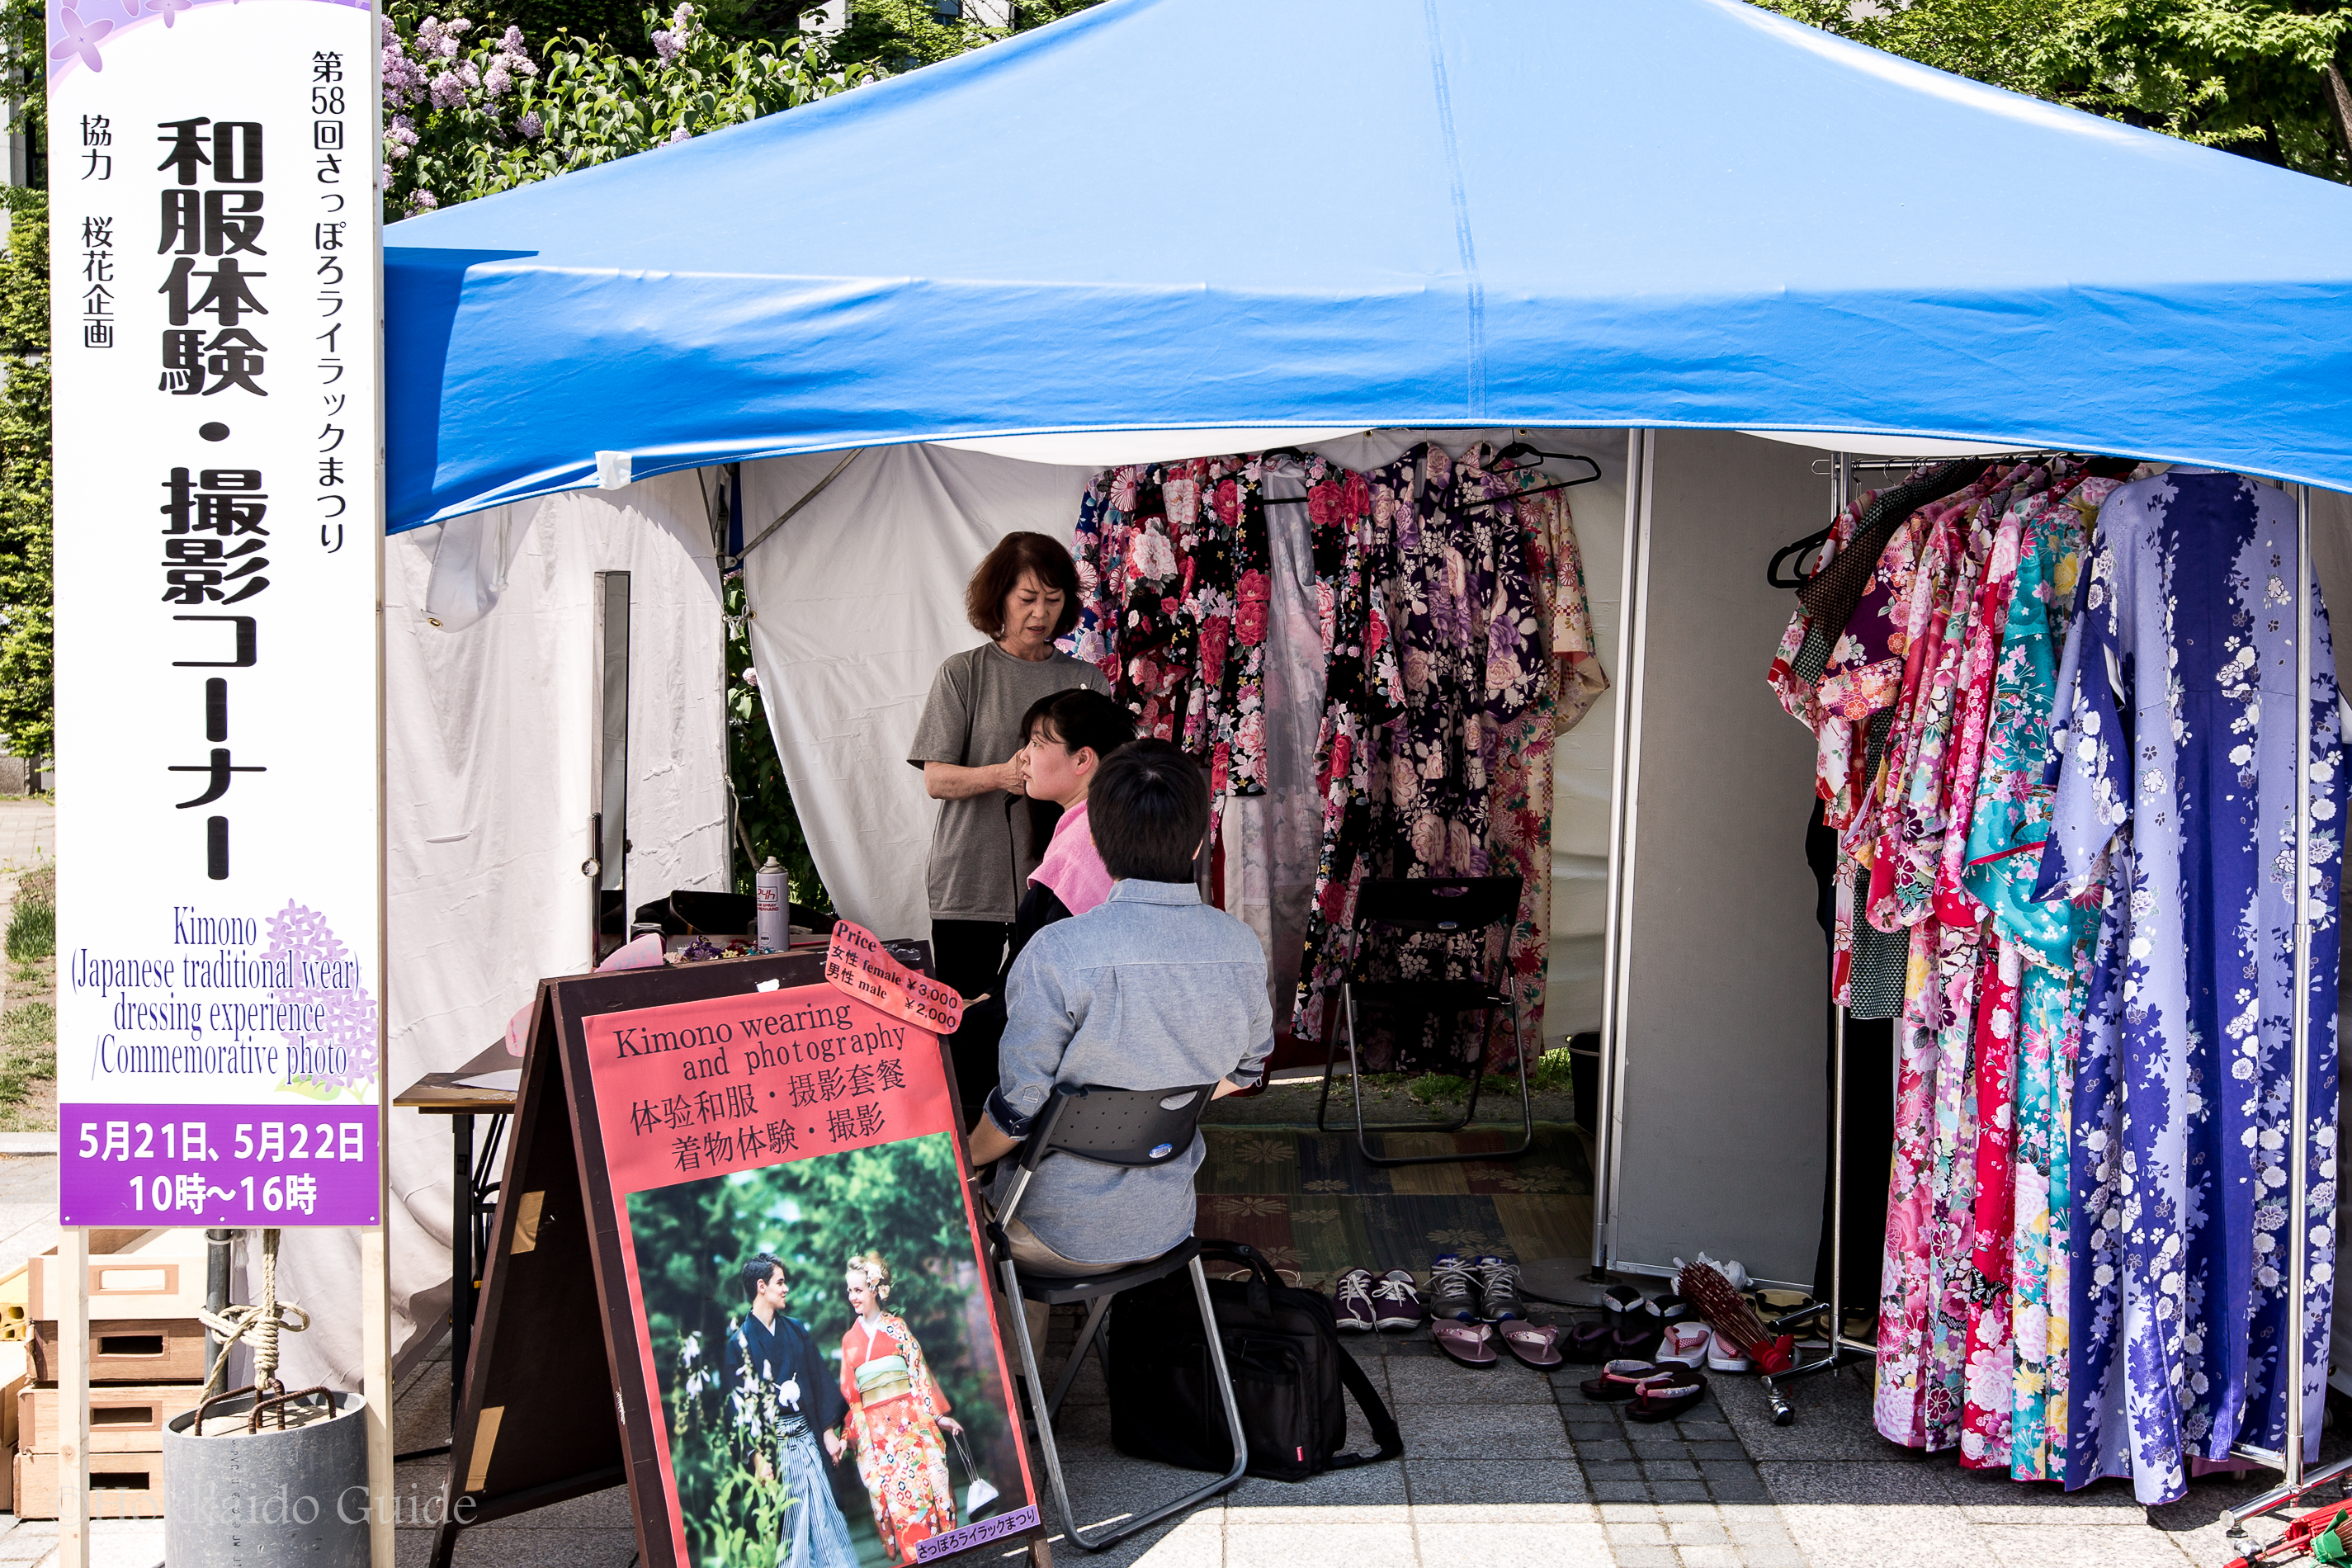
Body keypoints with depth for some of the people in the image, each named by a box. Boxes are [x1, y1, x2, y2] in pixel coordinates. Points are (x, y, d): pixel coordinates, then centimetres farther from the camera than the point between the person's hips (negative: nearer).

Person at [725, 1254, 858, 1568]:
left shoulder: (796, 1331, 11)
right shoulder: (741, 1340, -5)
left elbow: (819, 1381, 12)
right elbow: (742, 1401, -9)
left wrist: (829, 1431, 4)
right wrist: (759, 1456, -14)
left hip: (806, 1437, 5)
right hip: (774, 1444, -5)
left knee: (825, 1510, 5)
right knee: (792, 1519, -2)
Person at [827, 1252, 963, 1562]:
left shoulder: (897, 1327, 5)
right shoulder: (850, 1340, 12)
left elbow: (919, 1372, 2)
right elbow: (849, 1392, 11)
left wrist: (938, 1414, -3)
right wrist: (846, 1436, 3)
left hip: (909, 1418, -2)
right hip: (873, 1427, 2)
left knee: (923, 1481, -6)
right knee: (889, 1491, -2)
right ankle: (909, 1555, 4)